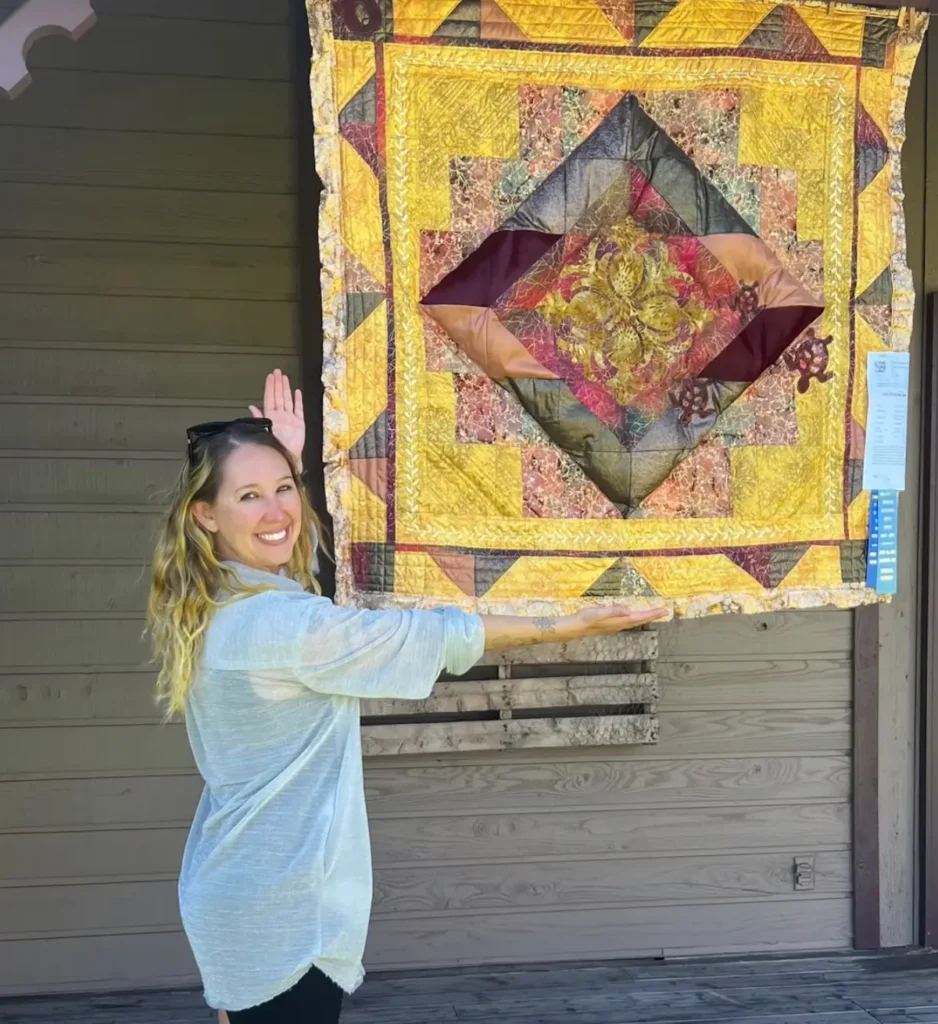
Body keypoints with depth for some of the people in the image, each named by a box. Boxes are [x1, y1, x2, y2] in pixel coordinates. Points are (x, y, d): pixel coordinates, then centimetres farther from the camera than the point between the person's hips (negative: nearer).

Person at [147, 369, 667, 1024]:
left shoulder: (213, 607, 4)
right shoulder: (281, 624, -23)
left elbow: (293, 545, 27)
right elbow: (431, 638, -14)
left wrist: (289, 465, 18)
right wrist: (563, 628, -4)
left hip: (242, 896, 10)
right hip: (279, 912, -10)